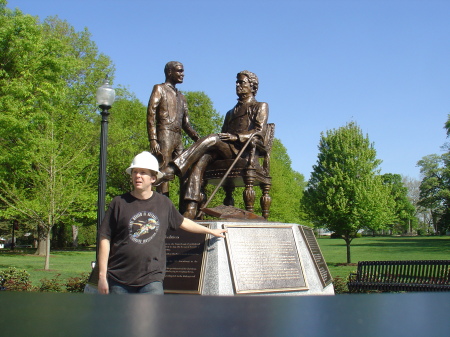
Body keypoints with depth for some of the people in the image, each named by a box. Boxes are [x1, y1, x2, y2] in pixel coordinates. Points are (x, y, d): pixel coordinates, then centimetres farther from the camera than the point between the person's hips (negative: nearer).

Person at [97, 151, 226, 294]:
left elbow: (182, 222, 26)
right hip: (119, 280, 0)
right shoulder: (119, 203, 0)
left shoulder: (163, 203, 8)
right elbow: (105, 239, 1)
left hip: (151, 279, 1)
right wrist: (102, 275, -3)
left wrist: (211, 231, 35)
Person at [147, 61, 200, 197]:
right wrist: (153, 140, -17)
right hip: (165, 137, -7)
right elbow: (151, 116, -6)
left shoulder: (181, 97, 26)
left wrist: (198, 139, 7)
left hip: (178, 138, 7)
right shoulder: (159, 89, 6)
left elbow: (186, 123, 22)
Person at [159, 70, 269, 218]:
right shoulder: (231, 113, 35)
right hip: (226, 152, 5)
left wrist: (236, 137, -15)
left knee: (211, 139, -30)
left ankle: (171, 170, -39)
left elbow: (260, 132, -1)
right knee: (201, 159, -27)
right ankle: (191, 207, -39)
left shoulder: (260, 106, 16)